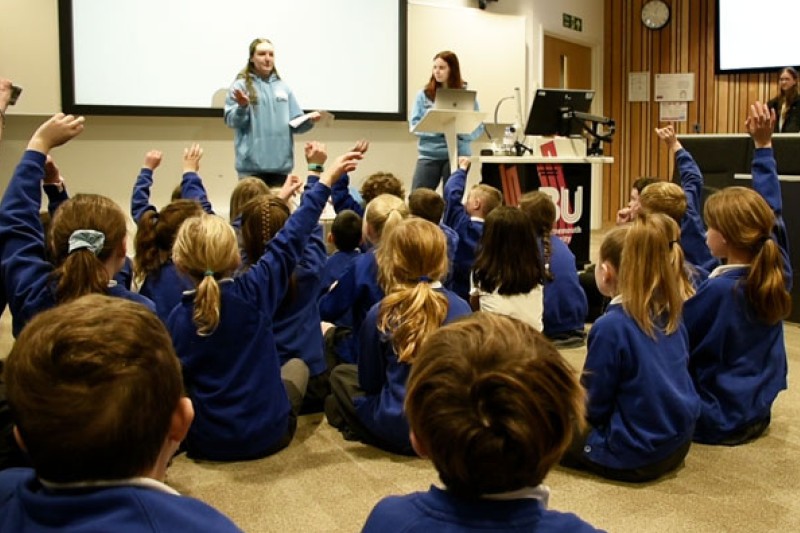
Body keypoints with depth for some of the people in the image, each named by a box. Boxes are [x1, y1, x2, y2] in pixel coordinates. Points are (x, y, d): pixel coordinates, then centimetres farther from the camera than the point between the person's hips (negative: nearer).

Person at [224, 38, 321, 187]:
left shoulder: (283, 87, 13)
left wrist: (309, 120, -7)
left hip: (281, 163, 5)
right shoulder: (241, 85, 1)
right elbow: (231, 121, -6)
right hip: (252, 164, -4)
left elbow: (295, 124, 12)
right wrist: (242, 107, -24)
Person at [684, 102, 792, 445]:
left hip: (718, 420, -7)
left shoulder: (718, 289, -26)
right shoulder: (777, 271, -7)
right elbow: (771, 210, 4)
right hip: (756, 413, 7)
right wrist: (763, 145, 5)